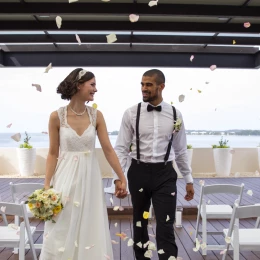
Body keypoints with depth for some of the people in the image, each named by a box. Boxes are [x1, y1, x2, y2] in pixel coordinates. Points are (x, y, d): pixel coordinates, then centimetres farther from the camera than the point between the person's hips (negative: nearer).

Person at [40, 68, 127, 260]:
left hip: (90, 177, 2)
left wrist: (122, 178, -1)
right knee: (63, 232, 8)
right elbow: (53, 153, -3)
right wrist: (47, 185, -7)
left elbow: (108, 149, -1)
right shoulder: (57, 116, -7)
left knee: (90, 229, 11)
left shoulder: (96, 115, -2)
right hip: (66, 177, -2)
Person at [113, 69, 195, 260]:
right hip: (139, 172, 1)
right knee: (139, 223, 17)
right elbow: (121, 148, -4)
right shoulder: (131, 113, -4)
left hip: (165, 174, 0)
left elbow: (181, 150, 8)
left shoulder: (175, 115, 0)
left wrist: (189, 180, 10)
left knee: (166, 227, -2)